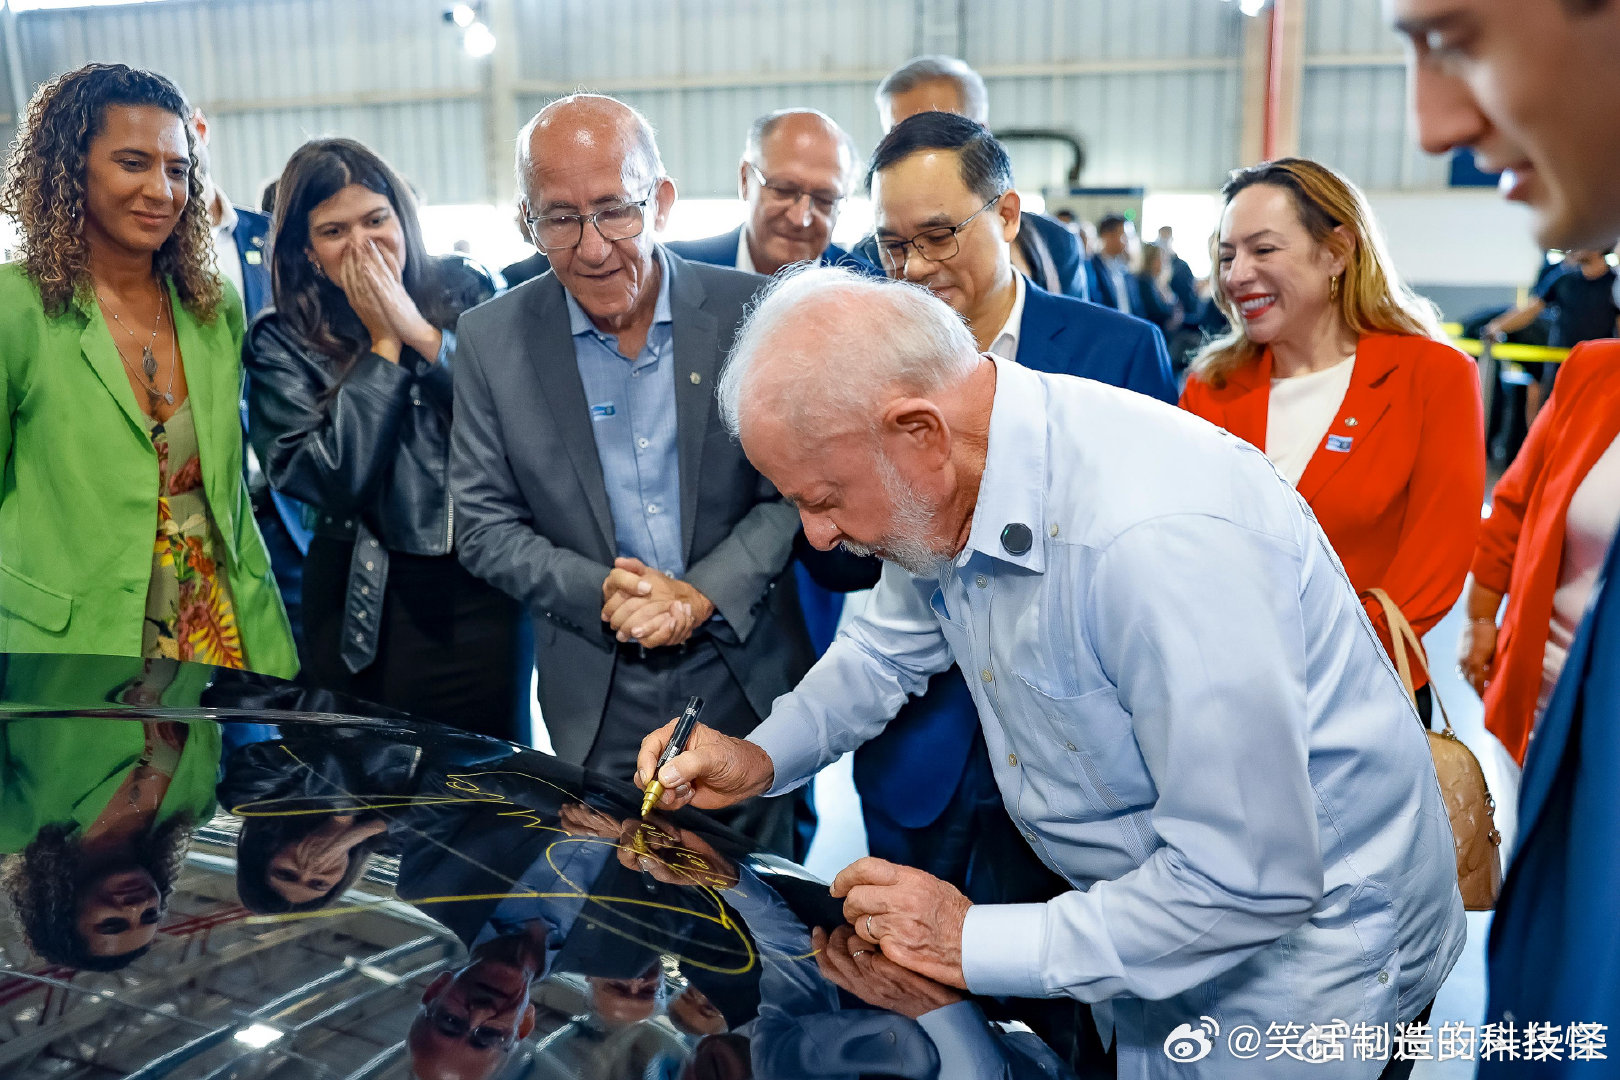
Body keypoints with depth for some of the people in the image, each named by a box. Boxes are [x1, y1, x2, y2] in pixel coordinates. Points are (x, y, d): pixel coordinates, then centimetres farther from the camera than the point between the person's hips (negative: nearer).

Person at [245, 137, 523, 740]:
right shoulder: (281, 345, 0)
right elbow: (327, 478, -13)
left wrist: (421, 332, -13)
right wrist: (384, 345, -9)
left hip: (486, 592, 1)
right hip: (367, 604, -1)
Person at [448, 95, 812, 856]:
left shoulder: (752, 313, -8)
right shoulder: (490, 341, -5)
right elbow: (483, 527, -1)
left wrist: (703, 595, -17)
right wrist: (599, 594, -16)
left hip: (750, 684, 0)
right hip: (598, 704, 0)